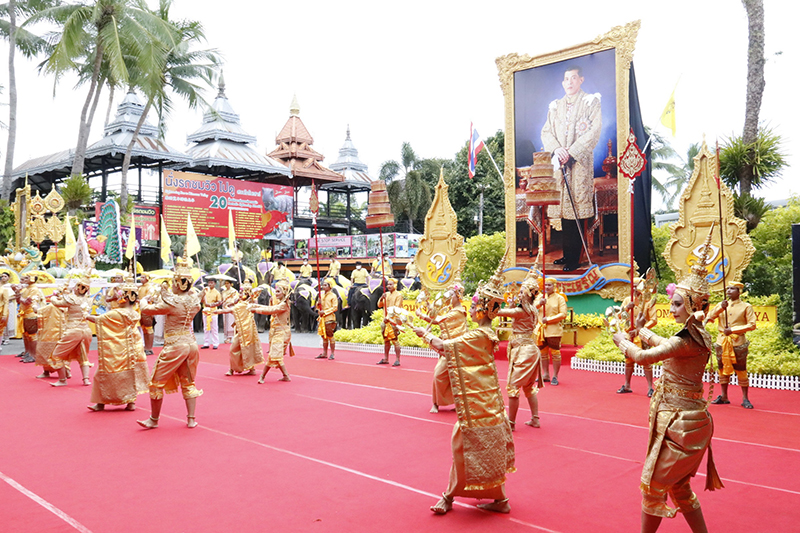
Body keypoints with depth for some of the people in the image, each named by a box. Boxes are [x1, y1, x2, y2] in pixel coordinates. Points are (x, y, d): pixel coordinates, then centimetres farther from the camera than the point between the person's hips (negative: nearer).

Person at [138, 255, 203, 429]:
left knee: (157, 382, 9)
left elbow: (146, 309, -10)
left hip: (175, 346, -6)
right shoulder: (194, 300, 0)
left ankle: (154, 420, 18)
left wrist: (144, 300, 11)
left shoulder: (171, 302, -18)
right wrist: (166, 293, 20)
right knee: (188, 382, 16)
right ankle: (191, 419, 16)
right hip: (191, 343, 7)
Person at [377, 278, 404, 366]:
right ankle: (385, 359, 18)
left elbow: (396, 308, -12)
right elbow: (380, 305, 14)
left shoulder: (398, 295, -5)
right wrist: (381, 298, -6)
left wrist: (388, 317, -17)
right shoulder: (386, 294, 15)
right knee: (386, 340, 11)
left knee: (395, 340, -9)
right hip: (386, 320, 7)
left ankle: (397, 360, -7)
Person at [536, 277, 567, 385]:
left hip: (554, 330, -5)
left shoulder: (559, 298, 0)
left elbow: (563, 314, -8)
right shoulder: (541, 297, 13)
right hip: (541, 329, 5)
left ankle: (555, 376, 6)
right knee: (543, 352, 10)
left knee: (555, 353, -1)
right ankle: (546, 375, 20)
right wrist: (539, 304, -21)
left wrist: (549, 319, -16)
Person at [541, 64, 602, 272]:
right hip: (559, 162, 4)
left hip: (580, 163, -4)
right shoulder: (555, 106, 20)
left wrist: (571, 152, -13)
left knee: (576, 209, -8)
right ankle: (567, 254, 10)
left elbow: (594, 131, -4)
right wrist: (556, 149, -8)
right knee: (563, 208, 3)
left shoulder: (591, 101, 7)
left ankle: (573, 258, -5)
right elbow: (546, 131, 13)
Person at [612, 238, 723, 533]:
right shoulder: (697, 336, 7)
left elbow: (643, 356, -26)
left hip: (680, 421, -10)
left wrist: (622, 340, -7)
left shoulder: (688, 339, -23)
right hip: (685, 417, 10)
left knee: (653, 484, 2)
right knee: (678, 486, 20)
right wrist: (641, 329, 38)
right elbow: (664, 344, 26)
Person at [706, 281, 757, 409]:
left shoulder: (746, 307, 1)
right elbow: (709, 318, 1)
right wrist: (720, 308, -13)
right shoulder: (721, 304, 12)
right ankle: (724, 396, 18)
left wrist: (733, 330, -14)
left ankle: (745, 399, 6)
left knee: (741, 370, -2)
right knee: (723, 369, 9)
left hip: (738, 342, -4)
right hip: (722, 342, 4)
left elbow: (752, 325, -6)